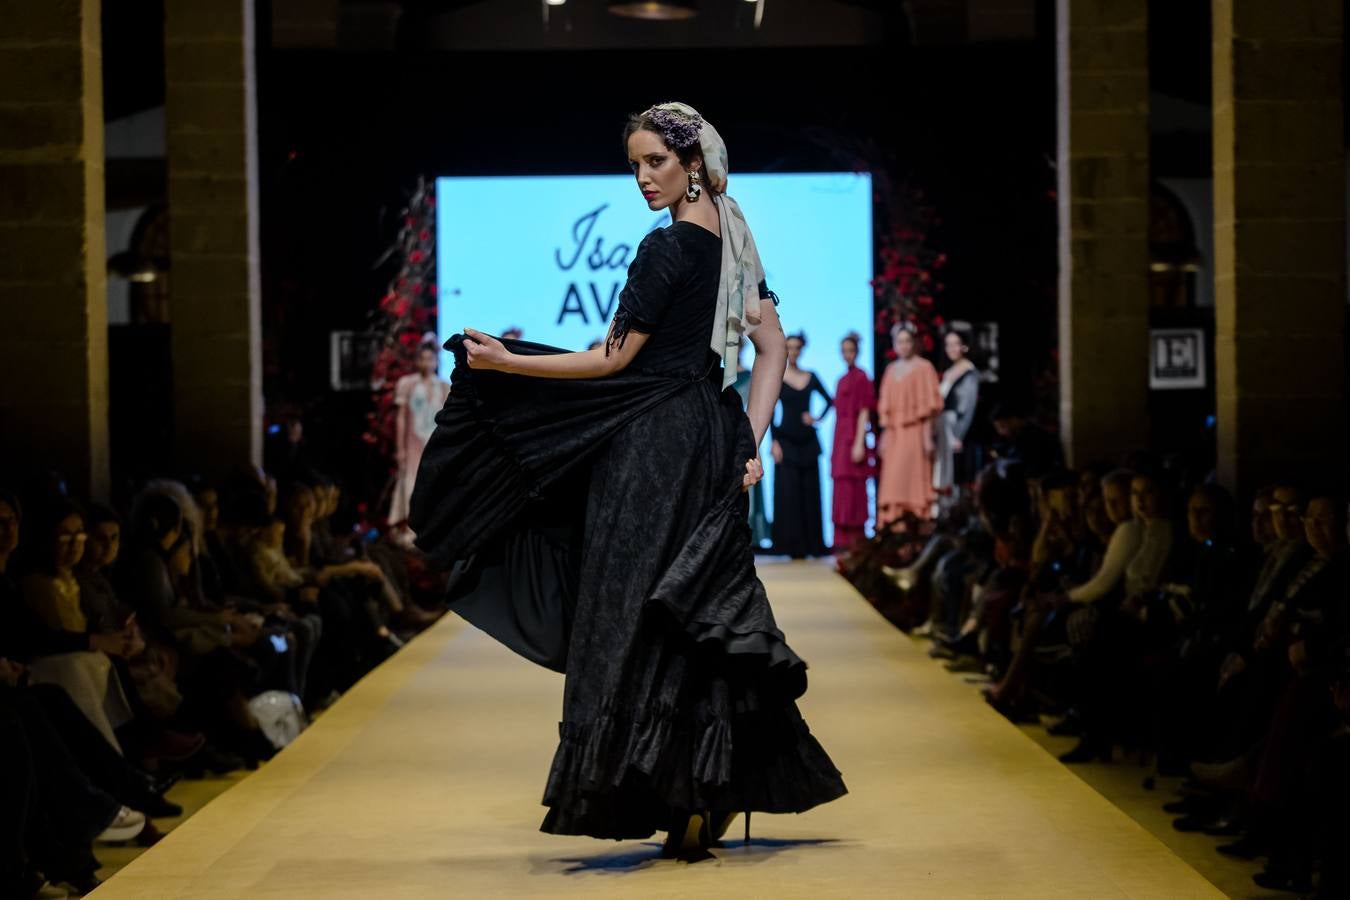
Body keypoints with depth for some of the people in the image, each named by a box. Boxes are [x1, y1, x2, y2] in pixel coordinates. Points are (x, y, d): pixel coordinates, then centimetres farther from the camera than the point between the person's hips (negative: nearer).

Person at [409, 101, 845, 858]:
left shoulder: (668, 248, -13)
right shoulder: (735, 241, 11)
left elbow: (615, 361, -13)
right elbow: (773, 347, 11)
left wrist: (507, 362, -11)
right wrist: (751, 444, 8)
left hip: (654, 445, -8)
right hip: (710, 442, 8)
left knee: (638, 615, -3)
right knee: (700, 613, 11)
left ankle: (676, 802, -3)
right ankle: (719, 786, 12)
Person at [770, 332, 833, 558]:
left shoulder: (811, 378, 8)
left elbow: (829, 401, 18)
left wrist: (818, 417, 1)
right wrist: (774, 442, -10)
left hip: (808, 441, 3)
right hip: (786, 441, -3)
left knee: (810, 493, 3)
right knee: (788, 493, -6)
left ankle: (812, 545, 9)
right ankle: (793, 545, -3)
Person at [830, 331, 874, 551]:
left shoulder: (860, 378, -7)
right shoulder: (843, 380, 17)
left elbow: (864, 412, -12)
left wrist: (859, 444, -18)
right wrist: (836, 448, 17)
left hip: (853, 440, -8)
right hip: (840, 441, 8)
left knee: (852, 491, -9)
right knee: (842, 492, 8)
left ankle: (854, 542, -7)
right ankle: (843, 542, 11)